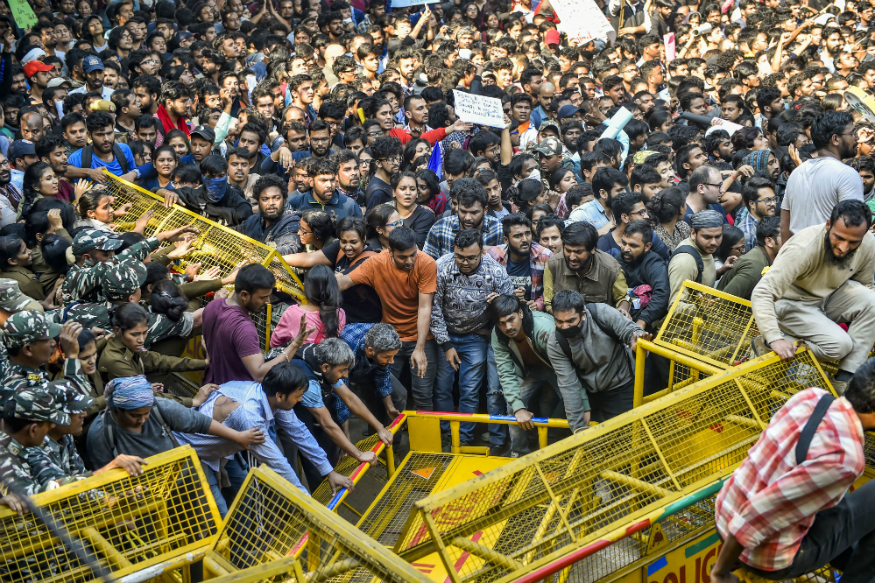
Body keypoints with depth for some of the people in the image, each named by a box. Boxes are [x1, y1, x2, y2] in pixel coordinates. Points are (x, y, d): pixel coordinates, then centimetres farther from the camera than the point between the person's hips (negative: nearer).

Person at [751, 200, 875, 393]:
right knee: (839, 344, -25)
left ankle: (845, 380, -18)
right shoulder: (802, 248, -32)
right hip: (793, 303, -6)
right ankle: (768, 344, -7)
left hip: (828, 298, 6)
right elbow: (762, 294, -35)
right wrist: (775, 338, -43)